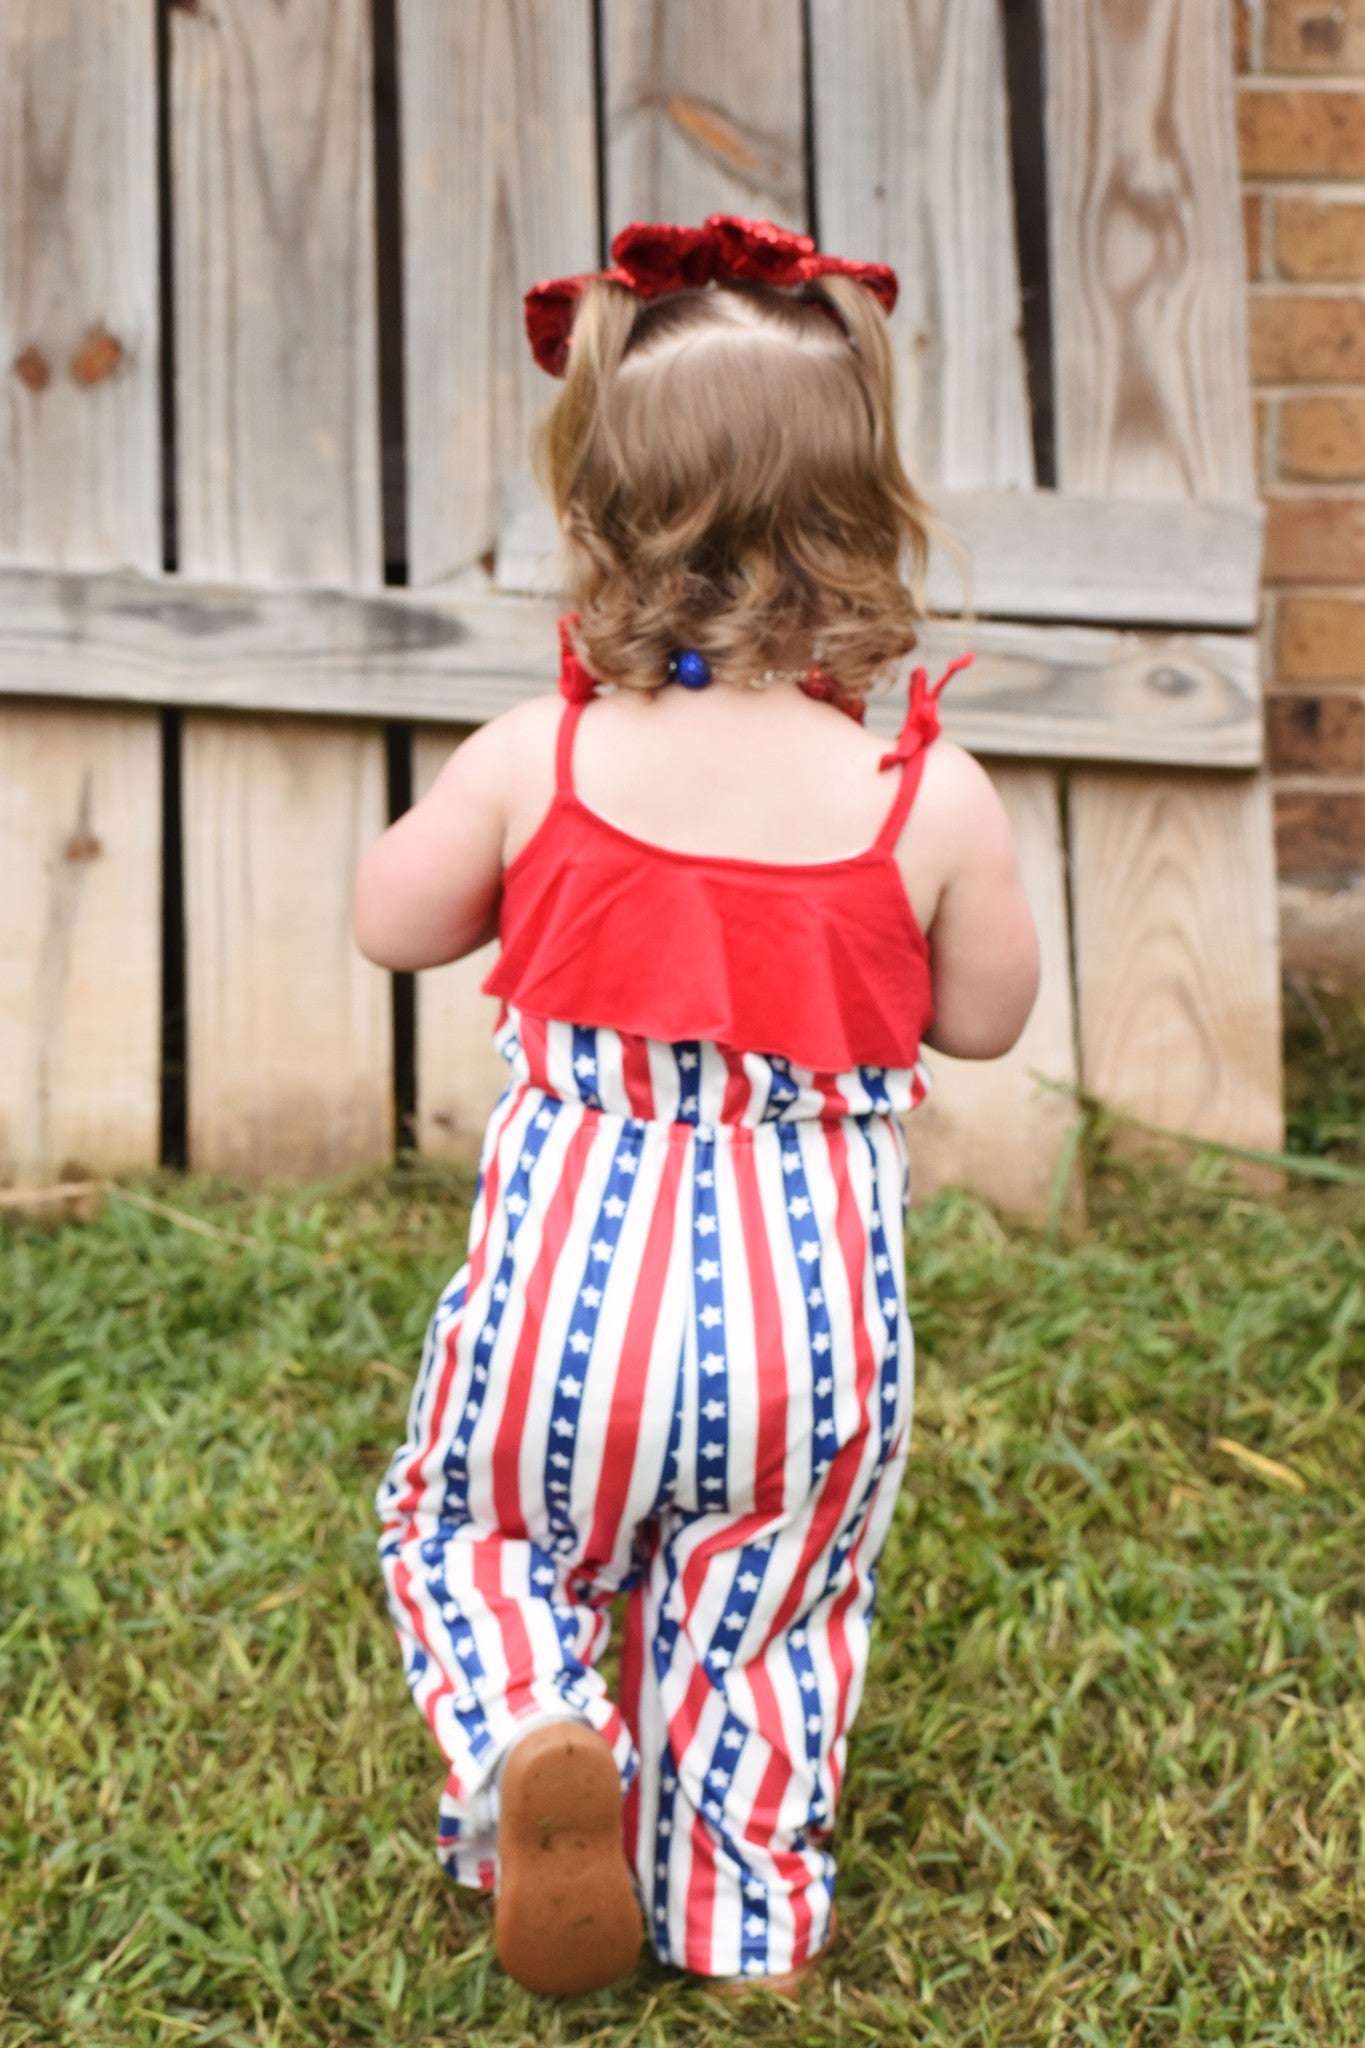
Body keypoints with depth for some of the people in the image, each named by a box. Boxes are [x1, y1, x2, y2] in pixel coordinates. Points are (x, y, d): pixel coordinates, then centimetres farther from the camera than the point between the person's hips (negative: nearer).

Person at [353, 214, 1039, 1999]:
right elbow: (984, 1020, 6)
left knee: (468, 1531, 26)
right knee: (764, 1620, 24)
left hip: (570, 1294, 0)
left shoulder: (536, 761, -9)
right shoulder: (932, 801, -11)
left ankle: (532, 1731, 1)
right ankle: (746, 1906, 33)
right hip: (807, 1324, 1)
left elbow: (392, 923, 8)